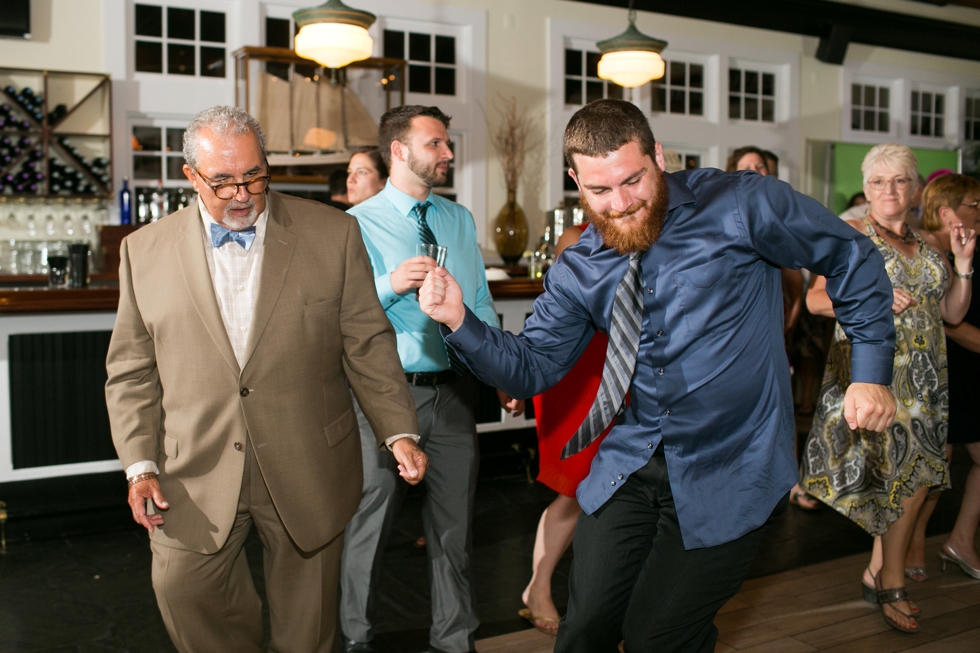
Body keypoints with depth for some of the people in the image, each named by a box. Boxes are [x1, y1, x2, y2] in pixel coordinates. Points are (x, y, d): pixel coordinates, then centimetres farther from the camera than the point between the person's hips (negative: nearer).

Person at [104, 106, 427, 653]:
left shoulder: (333, 233, -1)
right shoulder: (146, 251, 3)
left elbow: (367, 345, 0)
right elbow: (133, 373, 7)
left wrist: (399, 432, -8)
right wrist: (140, 464, -1)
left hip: (307, 471, -1)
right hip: (197, 479, 1)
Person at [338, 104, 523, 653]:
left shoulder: (461, 220, 10)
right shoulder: (358, 224, -5)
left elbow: (482, 304, 12)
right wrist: (392, 284, -26)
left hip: (456, 391, 4)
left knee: (454, 522, 14)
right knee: (371, 520, 9)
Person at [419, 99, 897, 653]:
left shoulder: (739, 206, -11)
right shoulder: (579, 271, 1)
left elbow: (851, 258, 0)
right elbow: (533, 368, 2)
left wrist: (872, 371, -2)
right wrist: (459, 321, -14)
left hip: (730, 473, -4)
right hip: (629, 468, 4)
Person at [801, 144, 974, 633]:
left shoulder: (927, 246, 15)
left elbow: (953, 313, 14)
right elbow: (815, 299, -11)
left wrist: (963, 262, 2)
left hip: (922, 379, 6)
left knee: (911, 473, 5)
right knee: (908, 474, -4)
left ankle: (880, 572, 19)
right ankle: (893, 583, 14)